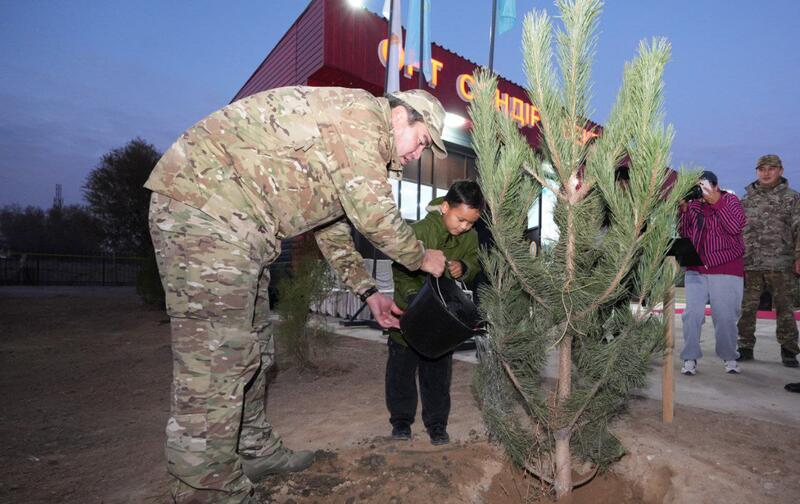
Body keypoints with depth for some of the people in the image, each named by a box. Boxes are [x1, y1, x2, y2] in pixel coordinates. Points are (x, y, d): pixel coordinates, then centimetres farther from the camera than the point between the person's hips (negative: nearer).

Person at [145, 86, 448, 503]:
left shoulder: (353, 142, 22)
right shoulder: (361, 114, -10)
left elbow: (333, 226, 26)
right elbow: (375, 216, -14)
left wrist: (368, 291, 21)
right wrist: (422, 259, 4)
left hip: (229, 216, 11)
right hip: (207, 202, -11)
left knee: (250, 348, 15)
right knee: (215, 359, -10)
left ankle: (255, 452, 30)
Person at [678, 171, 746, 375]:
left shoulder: (729, 200, 0)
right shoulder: (692, 203, 6)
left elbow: (735, 227, -16)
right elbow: (684, 235, 3)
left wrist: (715, 201, -18)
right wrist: (684, 210, -9)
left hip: (726, 270, -2)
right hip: (695, 270, 2)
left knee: (725, 317, 3)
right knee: (692, 313, -6)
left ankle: (729, 357, 24)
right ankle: (690, 358, 4)